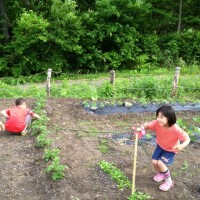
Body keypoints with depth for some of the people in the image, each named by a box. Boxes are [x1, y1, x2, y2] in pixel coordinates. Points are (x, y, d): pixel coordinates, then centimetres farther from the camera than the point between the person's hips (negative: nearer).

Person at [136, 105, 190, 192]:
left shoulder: (176, 129, -36)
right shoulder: (157, 123, -27)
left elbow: (187, 139, -29)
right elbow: (147, 125, -22)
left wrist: (182, 146, -50)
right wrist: (140, 128, -46)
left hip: (170, 150, -4)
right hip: (160, 146, 4)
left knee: (160, 163, -20)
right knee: (154, 162, -4)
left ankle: (169, 181, 7)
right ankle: (160, 174, 32)